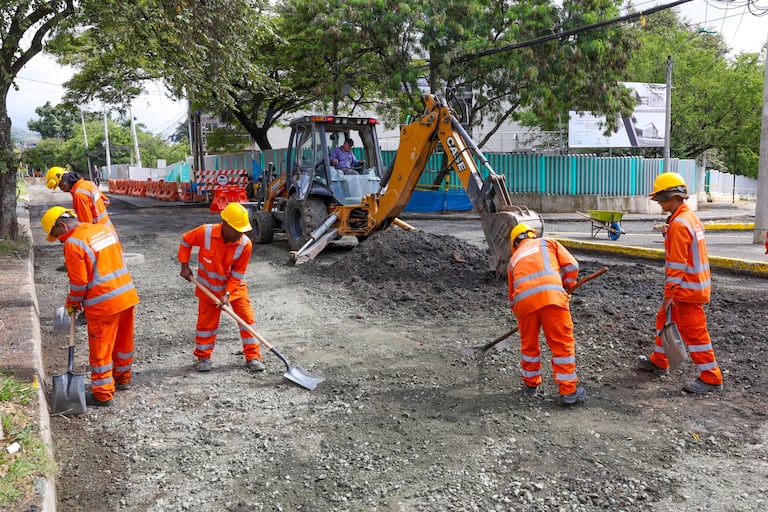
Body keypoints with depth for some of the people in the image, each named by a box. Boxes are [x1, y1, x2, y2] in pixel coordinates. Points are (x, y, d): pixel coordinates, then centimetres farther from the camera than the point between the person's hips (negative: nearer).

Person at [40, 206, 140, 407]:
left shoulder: (73, 243, -14)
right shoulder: (104, 228, 9)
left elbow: (79, 282, -13)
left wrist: (72, 303, 6)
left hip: (103, 304, -8)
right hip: (127, 294, 8)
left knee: (100, 349, 6)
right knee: (123, 341, 21)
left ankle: (103, 394, 14)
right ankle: (123, 379, 37)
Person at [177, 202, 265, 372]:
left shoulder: (245, 244, -24)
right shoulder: (205, 232, -26)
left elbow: (238, 273, -16)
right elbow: (185, 241, -5)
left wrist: (227, 294, -21)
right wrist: (185, 266, -5)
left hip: (235, 285, 1)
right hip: (209, 285, 0)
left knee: (247, 318, -3)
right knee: (206, 321, 8)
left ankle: (253, 356, 8)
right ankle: (203, 357, 25)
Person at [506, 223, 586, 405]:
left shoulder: (513, 259, 32)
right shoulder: (548, 243, 26)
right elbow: (571, 265, 12)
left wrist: (519, 313, 44)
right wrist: (565, 288, 25)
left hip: (523, 300, 3)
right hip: (551, 296, -3)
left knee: (528, 344, 21)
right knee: (563, 344, 6)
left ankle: (531, 385, 35)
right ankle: (569, 391, 9)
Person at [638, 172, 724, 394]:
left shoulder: (678, 224, -21)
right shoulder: (690, 217, 9)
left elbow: (677, 263, -22)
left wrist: (670, 294, -18)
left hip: (686, 288, -10)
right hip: (695, 283, 10)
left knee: (693, 331, -2)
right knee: (665, 319, 20)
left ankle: (711, 378, 6)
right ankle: (659, 361, 35)